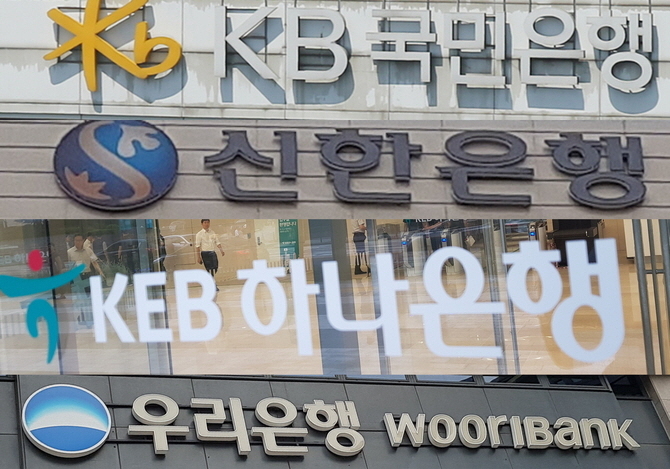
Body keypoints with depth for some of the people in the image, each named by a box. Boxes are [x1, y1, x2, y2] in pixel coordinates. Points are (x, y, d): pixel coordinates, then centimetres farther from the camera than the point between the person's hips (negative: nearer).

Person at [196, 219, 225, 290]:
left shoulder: (212, 232, 10)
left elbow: (217, 242, 11)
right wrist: (199, 257, -9)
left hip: (213, 252, 5)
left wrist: (221, 250, -3)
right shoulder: (199, 234, -3)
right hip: (205, 253, -5)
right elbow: (197, 246, -4)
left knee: (215, 268, 2)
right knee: (210, 269, -9)